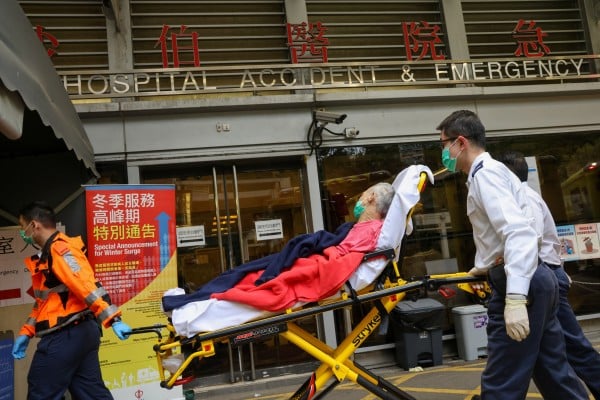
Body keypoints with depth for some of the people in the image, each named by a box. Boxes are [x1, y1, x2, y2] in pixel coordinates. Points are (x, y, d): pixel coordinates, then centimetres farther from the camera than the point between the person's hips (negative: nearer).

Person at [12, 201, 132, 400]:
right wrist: (26, 332, 20)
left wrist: (112, 320, -33)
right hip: (80, 333, 10)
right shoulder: (49, 253, 19)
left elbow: (86, 285, -26)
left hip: (65, 337, -10)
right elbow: (45, 300, 24)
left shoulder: (59, 249, -14)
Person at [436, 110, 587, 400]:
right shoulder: (489, 170, 21)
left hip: (520, 284, -10)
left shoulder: (484, 173, -11)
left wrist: (514, 298, -31)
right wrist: (484, 267, 40)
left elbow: (519, 232, -24)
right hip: (534, 280, 11)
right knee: (555, 374, 15)